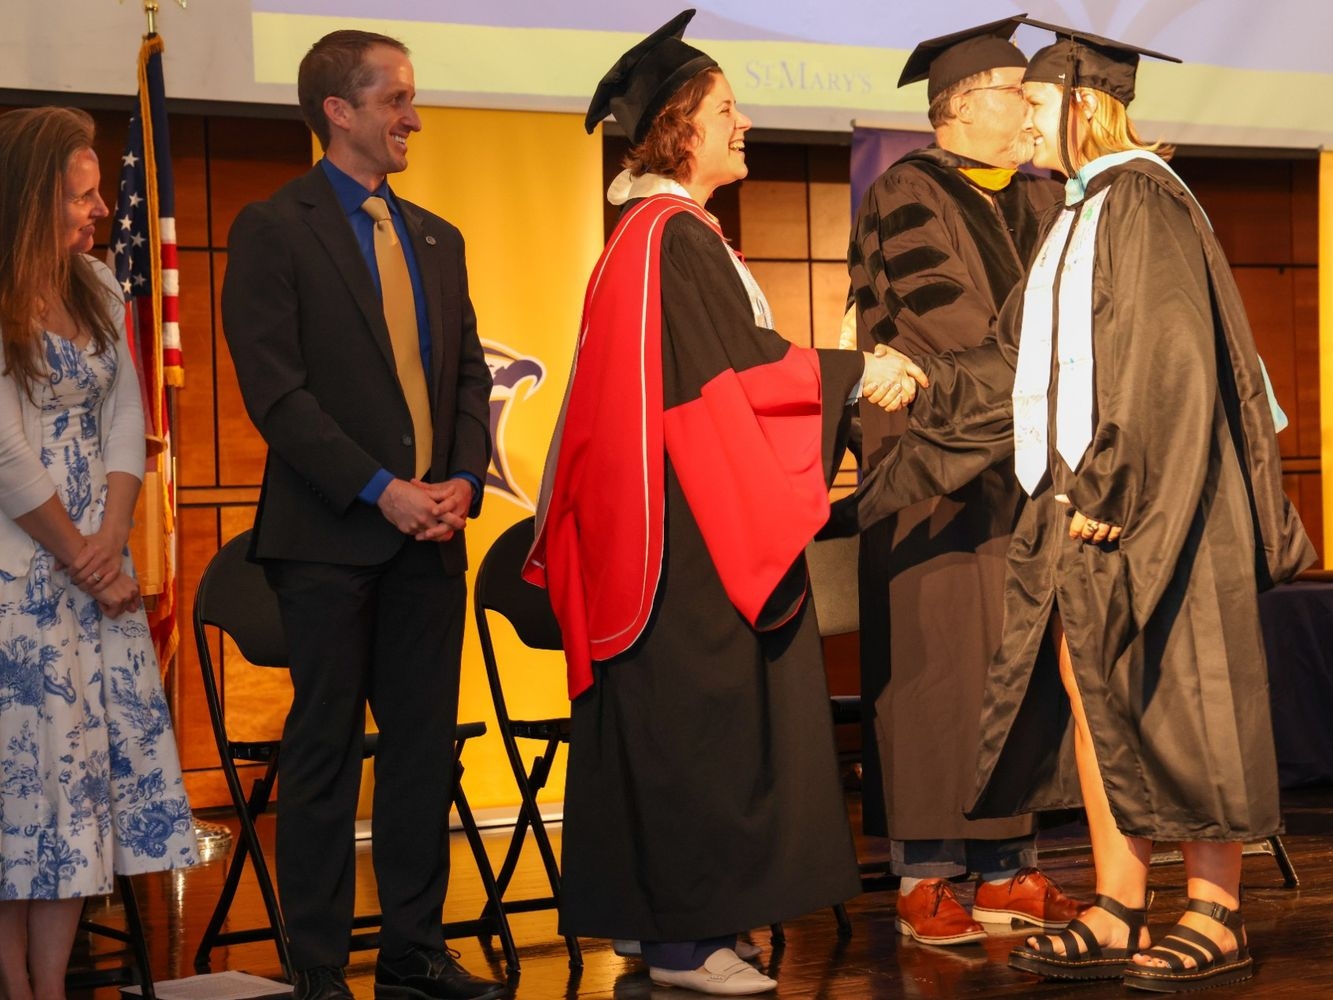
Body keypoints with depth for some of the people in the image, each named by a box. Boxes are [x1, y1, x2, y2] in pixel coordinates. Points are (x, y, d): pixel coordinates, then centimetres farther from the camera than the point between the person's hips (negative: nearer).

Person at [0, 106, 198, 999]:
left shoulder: (99, 289, 9)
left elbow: (125, 421, 7)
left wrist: (110, 544, -5)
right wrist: (78, 558, -8)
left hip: (95, 557, 7)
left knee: (90, 757, 4)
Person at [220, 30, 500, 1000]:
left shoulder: (437, 238, 16)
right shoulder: (273, 229, -4)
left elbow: (470, 374, 15)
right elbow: (275, 389, -11)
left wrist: (464, 480, -3)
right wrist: (380, 489, -16)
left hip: (431, 532, 6)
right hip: (330, 534, -6)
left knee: (426, 744, 8)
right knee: (325, 750, 0)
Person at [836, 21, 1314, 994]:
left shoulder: (1142, 199, -10)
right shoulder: (1083, 212, 18)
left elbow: (1166, 356, -18)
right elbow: (1019, 362, 22)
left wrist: (1110, 479, -21)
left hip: (1140, 498, -9)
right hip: (1083, 494, 9)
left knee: (1169, 693, -5)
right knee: (1085, 687, 6)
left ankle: (1216, 916, 3)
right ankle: (1119, 914, 10)